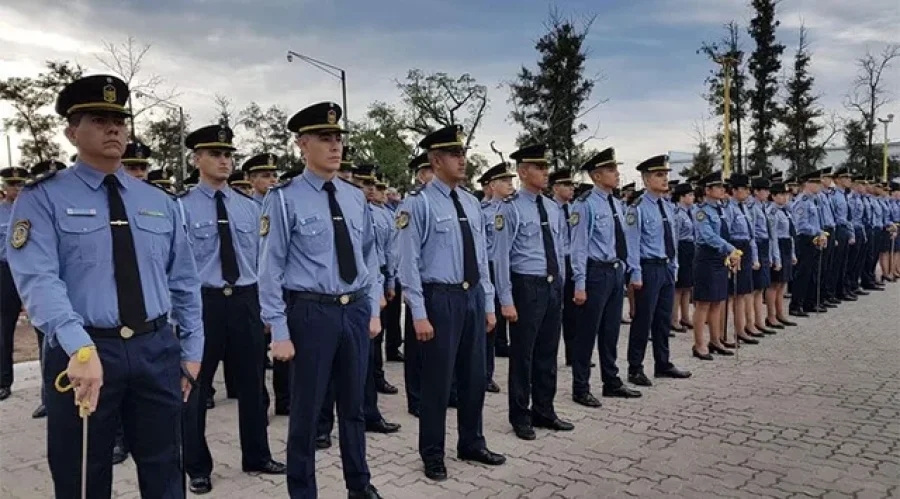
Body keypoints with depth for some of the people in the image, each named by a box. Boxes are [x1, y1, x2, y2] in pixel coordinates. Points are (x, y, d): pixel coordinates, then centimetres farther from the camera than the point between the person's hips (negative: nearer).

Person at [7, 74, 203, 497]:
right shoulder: (42, 199, -2)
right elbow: (39, 281, -16)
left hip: (157, 351, 4)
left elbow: (183, 283, 13)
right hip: (82, 354, -3)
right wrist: (80, 347, -30)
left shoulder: (160, 203, 11)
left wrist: (191, 351, 8)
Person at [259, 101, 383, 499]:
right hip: (311, 313, -5)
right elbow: (271, 268, -10)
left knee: (354, 405, 19)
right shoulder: (284, 198, -9)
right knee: (306, 410, 9)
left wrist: (373, 310, 10)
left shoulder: (356, 197, 7)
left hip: (356, 310, 5)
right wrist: (279, 331, -12)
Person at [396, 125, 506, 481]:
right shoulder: (419, 203, -11)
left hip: (473, 296, 7)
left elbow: (481, 258, 14)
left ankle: (471, 445, 35)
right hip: (440, 298, -6)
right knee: (437, 381, 5)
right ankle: (433, 455, 23)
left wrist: (488, 304, 12)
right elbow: (409, 263, -13)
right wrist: (419, 315, -16)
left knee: (474, 377, 16)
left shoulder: (471, 203, 10)